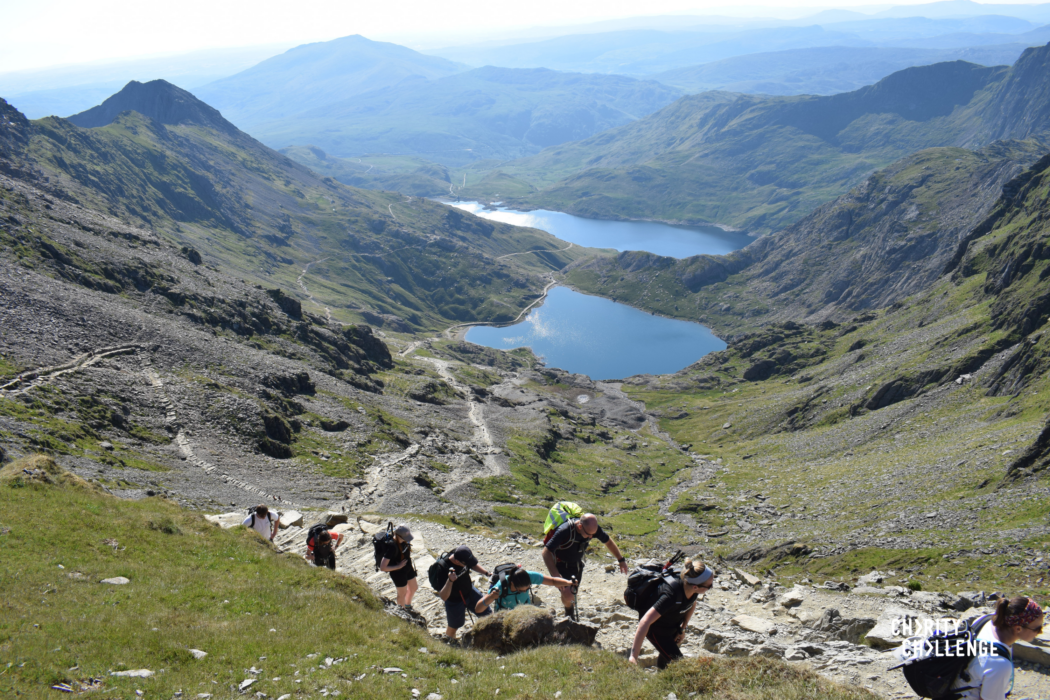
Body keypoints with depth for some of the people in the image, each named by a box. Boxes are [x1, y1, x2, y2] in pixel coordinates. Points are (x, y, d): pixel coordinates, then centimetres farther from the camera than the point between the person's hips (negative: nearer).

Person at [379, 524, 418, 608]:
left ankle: (408, 605, 55)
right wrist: (398, 566, -29)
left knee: (414, 588, 26)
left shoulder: (404, 541, -14)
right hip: (398, 573, -7)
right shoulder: (392, 547, -37)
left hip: (408, 568, 7)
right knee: (402, 593, 17)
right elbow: (382, 568, -36)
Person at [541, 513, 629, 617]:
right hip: (561, 565, -5)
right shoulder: (564, 531, -36)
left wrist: (621, 560, 9)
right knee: (568, 596, -18)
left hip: (577, 565, 5)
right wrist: (555, 575, -44)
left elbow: (608, 542, 2)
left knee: (573, 595, 14)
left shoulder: (592, 528, -18)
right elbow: (546, 552, -37)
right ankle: (569, 616, 13)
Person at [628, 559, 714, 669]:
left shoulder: (693, 590, -22)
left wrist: (682, 628, 4)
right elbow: (645, 622, -47)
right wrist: (634, 655, -46)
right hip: (656, 629, -6)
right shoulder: (672, 595, -43)